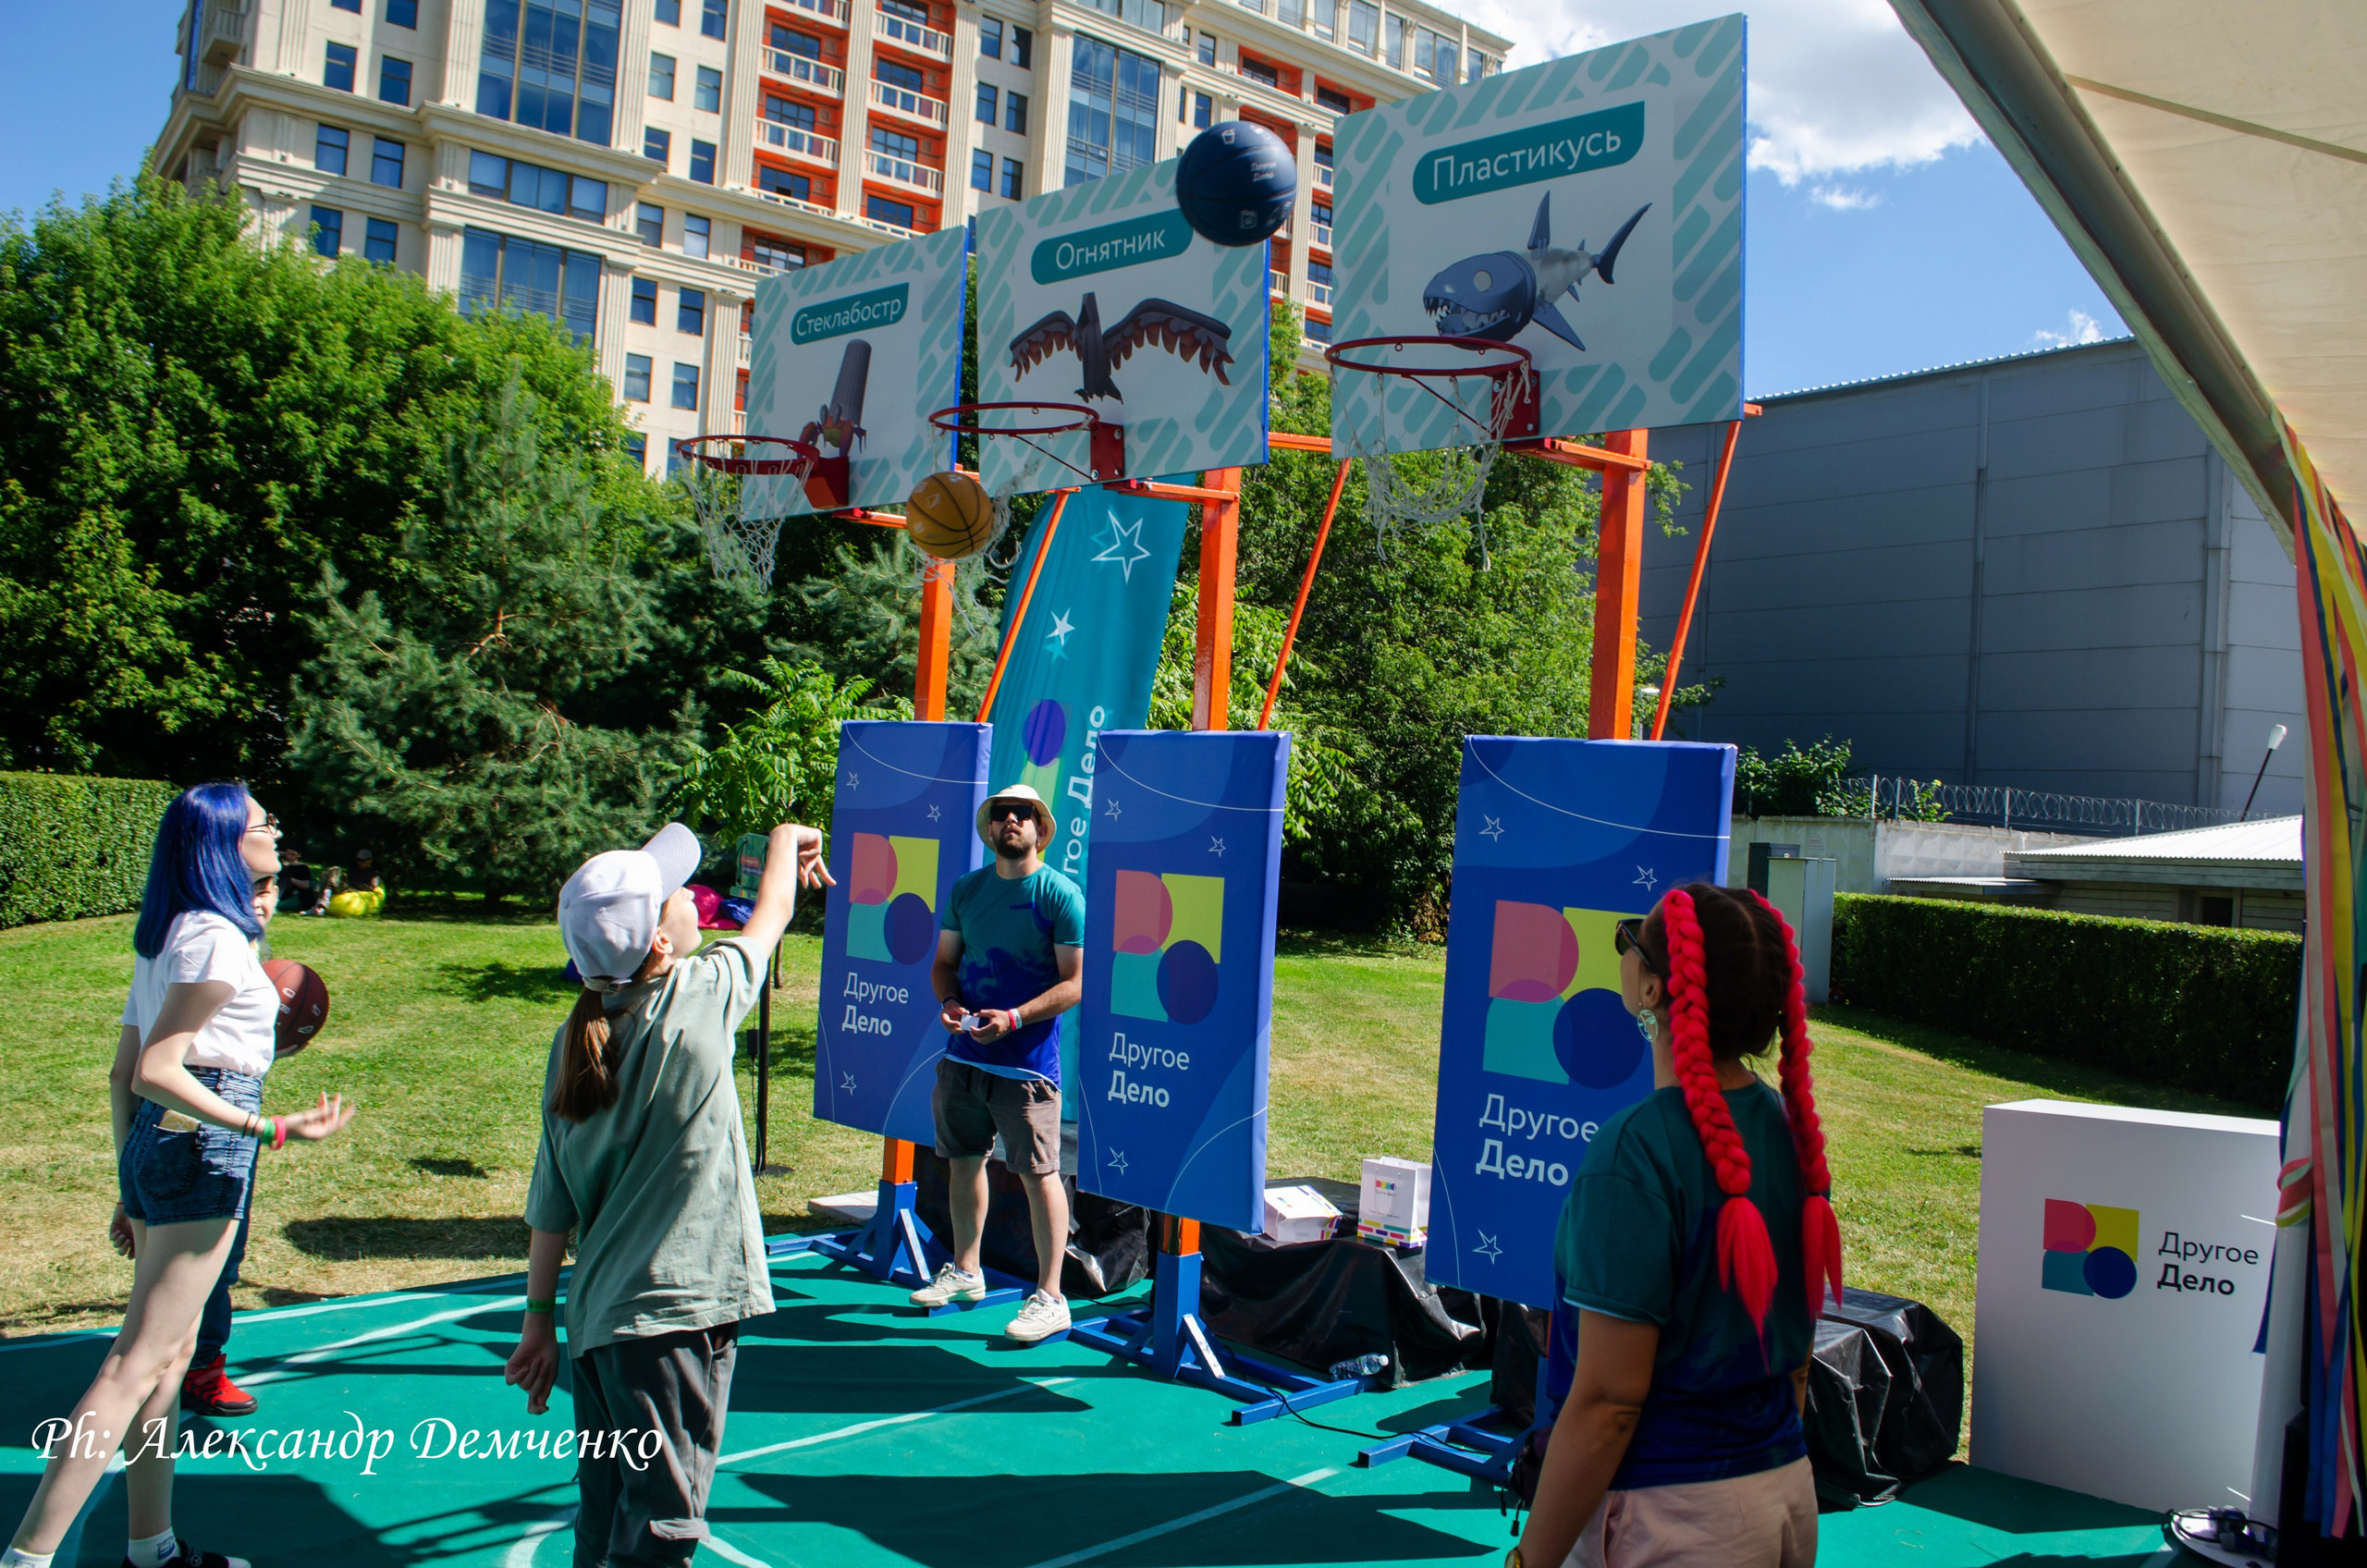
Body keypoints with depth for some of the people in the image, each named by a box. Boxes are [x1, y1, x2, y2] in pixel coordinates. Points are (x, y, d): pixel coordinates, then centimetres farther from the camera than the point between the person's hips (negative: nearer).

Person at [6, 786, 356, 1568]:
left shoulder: (166, 937, 13)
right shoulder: (215, 937, -15)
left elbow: (122, 1076, 15)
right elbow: (156, 1072, -20)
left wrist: (132, 1185, 21)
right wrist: (272, 1129, -25)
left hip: (156, 1145, 10)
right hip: (203, 1149, -10)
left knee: (170, 1352, 16)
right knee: (138, 1362, -5)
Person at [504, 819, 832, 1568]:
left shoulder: (576, 1035, 3)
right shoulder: (700, 996, -13)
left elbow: (550, 1202, 7)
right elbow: (770, 916, 8)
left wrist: (539, 1317, 16)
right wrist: (788, 840, 26)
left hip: (596, 1317, 7)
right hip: (676, 1316, -7)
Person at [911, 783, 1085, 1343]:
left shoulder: (1060, 894, -8)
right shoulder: (966, 889, 10)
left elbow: (1075, 982, -10)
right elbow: (944, 960, 17)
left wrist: (1013, 1018, -20)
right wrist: (948, 1002, -4)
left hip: (1026, 1061, -6)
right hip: (963, 1053, 6)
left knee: (1038, 1172, -4)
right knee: (963, 1158, 17)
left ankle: (1049, 1298, 5)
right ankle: (965, 1272, 35)